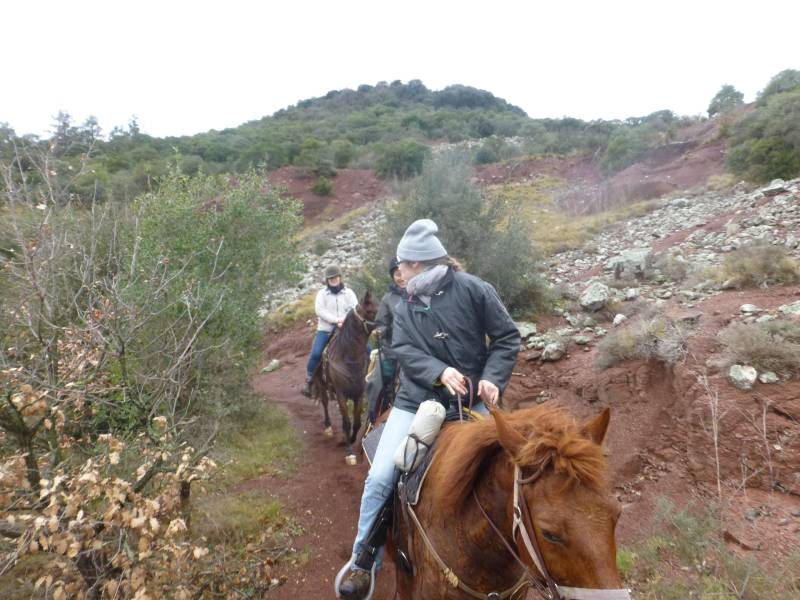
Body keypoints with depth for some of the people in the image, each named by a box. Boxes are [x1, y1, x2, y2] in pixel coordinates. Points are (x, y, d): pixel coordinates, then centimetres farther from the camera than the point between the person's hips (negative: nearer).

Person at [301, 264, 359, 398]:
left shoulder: (349, 292, 8)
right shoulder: (322, 293, 6)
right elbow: (319, 310, -9)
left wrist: (345, 320, -20)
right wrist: (336, 320, -19)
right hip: (325, 329, -1)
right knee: (315, 353, -21)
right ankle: (309, 381, -4)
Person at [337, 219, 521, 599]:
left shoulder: (472, 288, -5)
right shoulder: (404, 307, 9)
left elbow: (507, 337, -3)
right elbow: (404, 351, -3)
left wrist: (493, 378, -16)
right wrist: (440, 371, -21)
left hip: (470, 400, -2)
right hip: (417, 401, 3)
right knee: (380, 478, -7)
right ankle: (363, 562, 12)